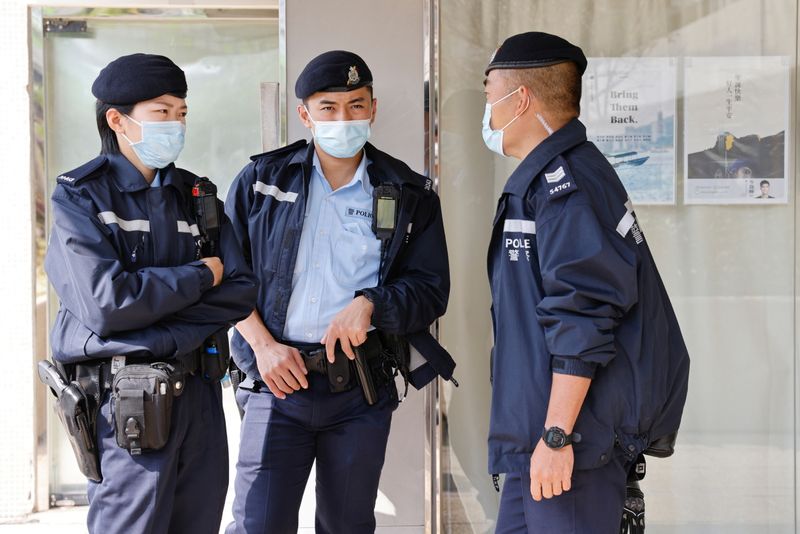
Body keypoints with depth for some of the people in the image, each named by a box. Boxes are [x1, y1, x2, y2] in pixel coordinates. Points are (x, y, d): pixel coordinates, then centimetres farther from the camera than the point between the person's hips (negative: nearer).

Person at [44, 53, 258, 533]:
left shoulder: (195, 196, 12)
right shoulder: (81, 198, -5)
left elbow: (241, 291, 1)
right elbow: (105, 304, -18)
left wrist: (162, 333, -14)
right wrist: (201, 276, -7)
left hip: (199, 390, 5)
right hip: (126, 399, -5)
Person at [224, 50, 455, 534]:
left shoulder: (410, 195, 5)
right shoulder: (262, 180, 6)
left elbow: (431, 290, 3)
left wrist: (370, 304, -15)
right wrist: (264, 345, -4)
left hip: (361, 389, 1)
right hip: (278, 381, 0)